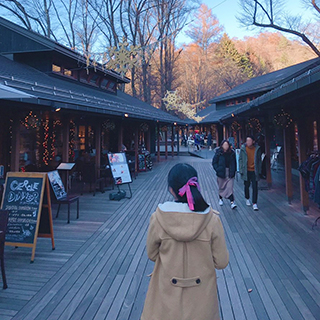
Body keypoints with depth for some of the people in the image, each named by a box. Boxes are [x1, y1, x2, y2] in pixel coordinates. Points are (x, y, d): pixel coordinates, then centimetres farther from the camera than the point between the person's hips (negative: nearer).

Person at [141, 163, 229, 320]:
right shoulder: (212, 220, -19)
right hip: (201, 298, 1)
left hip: (167, 296, 0)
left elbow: (152, 255, -4)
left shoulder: (158, 219, -20)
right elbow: (221, 262, -9)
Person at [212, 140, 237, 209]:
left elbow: (234, 163, 12)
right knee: (221, 187, 14)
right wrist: (218, 170, -11)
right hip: (221, 173, 0)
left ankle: (232, 202, -9)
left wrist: (234, 171, 5)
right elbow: (214, 162, -1)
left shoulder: (232, 153, 3)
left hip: (230, 173, 1)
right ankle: (220, 199, 35)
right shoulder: (218, 153, -4)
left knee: (230, 188, -7)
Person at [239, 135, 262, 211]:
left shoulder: (257, 149, -2)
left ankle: (254, 203, 5)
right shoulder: (243, 148, -4)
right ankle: (247, 199, 37)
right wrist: (241, 170, -2)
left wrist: (259, 171, 3)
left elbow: (259, 160, 6)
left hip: (254, 171, 0)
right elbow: (240, 160, 2)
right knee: (247, 186, 13)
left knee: (255, 187, -3)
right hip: (246, 171, 0)